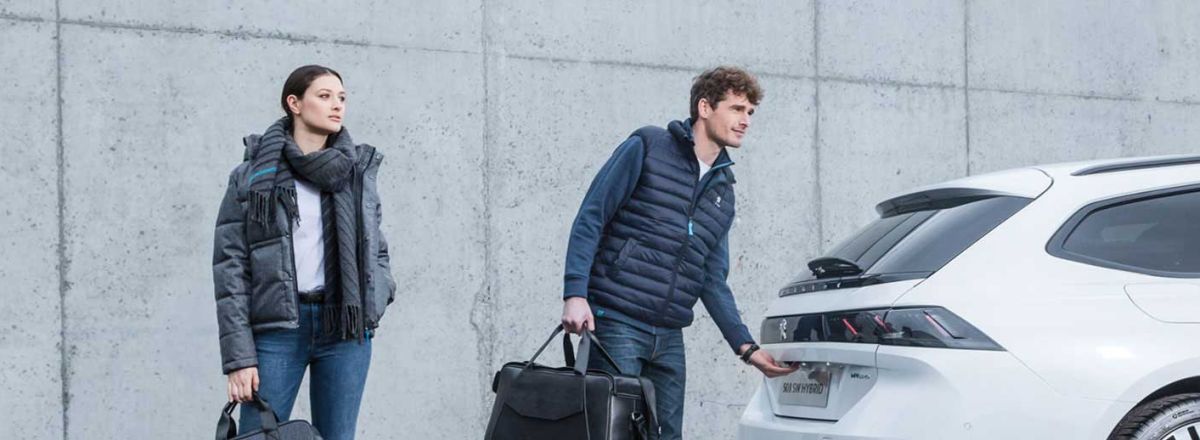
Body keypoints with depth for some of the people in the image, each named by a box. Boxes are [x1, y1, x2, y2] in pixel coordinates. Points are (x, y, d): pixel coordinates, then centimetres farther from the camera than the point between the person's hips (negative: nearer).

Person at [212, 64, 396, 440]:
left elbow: (376, 244, 21)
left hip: (345, 327, 3)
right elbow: (230, 266, -2)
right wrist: (239, 357, -8)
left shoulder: (358, 170, 11)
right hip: (277, 328, -3)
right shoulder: (253, 176, 1)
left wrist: (377, 296, -1)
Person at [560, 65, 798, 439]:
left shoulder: (723, 191, 18)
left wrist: (746, 346, 7)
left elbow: (713, 283, 18)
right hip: (616, 324, -7)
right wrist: (575, 295, -17)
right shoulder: (647, 148, -1)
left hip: (669, 338, 7)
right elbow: (589, 220, -5)